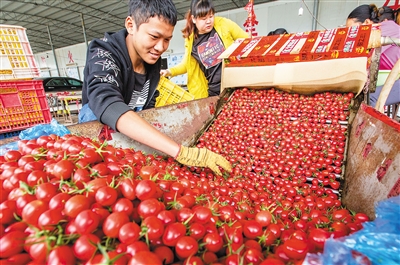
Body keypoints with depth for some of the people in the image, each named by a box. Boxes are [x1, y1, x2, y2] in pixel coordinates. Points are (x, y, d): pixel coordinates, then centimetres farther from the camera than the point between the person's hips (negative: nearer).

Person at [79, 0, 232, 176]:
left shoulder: (153, 60, -6)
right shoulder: (103, 55, -24)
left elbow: (148, 105, 1)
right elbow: (107, 106, -44)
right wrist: (181, 152, -53)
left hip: (136, 141, 4)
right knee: (94, 110, -33)